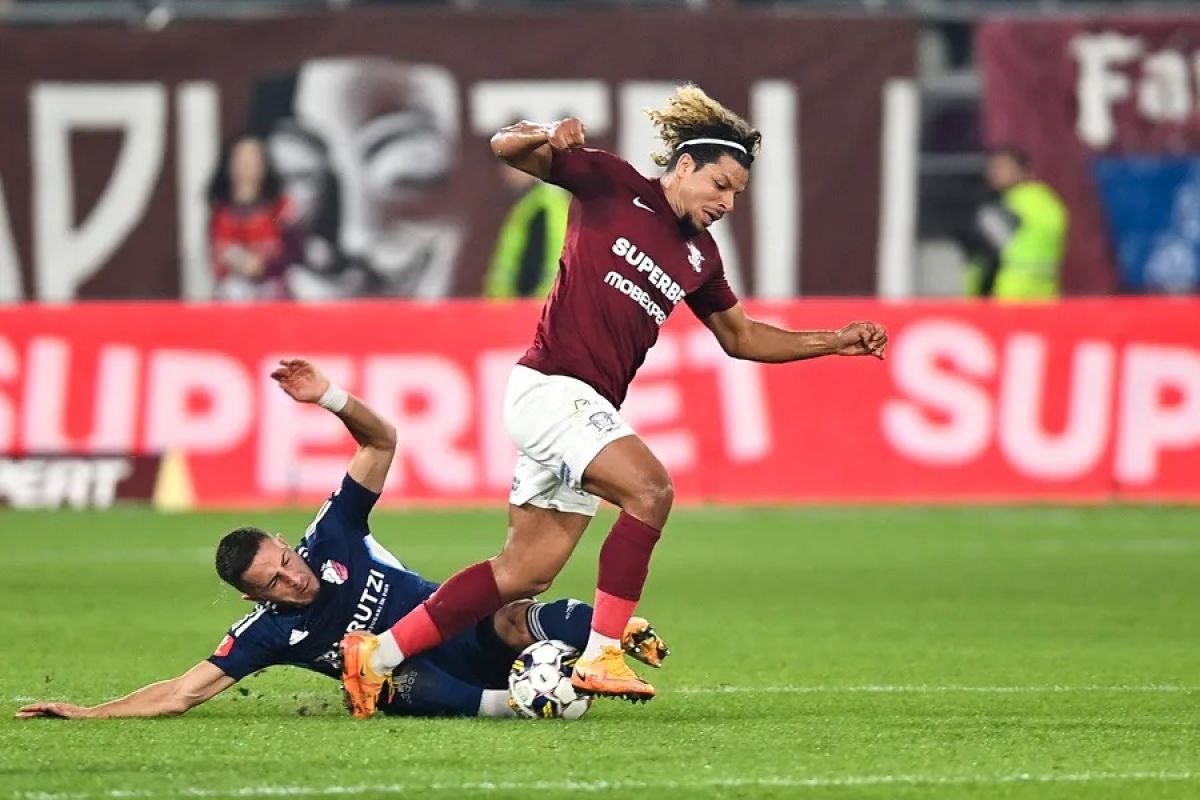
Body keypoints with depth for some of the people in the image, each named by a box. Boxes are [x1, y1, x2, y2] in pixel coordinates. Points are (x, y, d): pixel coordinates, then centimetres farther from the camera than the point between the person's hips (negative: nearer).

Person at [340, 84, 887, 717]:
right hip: (550, 385, -8)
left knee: (524, 574, 6)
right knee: (650, 490, -27)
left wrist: (835, 342, 18)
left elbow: (740, 337, 26)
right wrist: (547, 138, -27)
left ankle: (376, 656, 13)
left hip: (590, 408, 8)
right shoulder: (612, 185, -3)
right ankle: (600, 657, -25)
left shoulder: (699, 256, 15)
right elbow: (505, 147, -5)